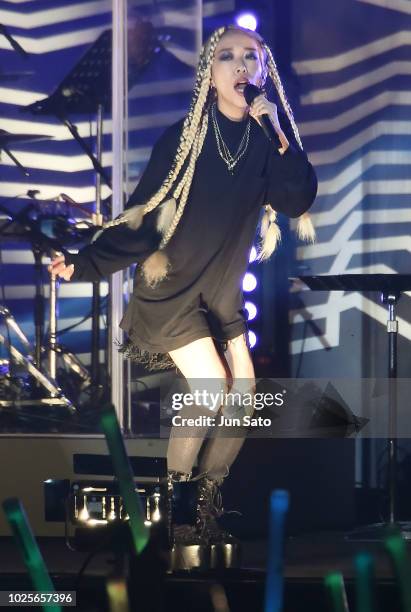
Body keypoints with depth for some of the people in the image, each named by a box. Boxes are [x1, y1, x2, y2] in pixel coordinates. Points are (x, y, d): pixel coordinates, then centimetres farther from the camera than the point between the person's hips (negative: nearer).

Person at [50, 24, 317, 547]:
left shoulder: (266, 139, -2)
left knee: (244, 393, -3)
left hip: (222, 290, 5)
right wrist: (86, 263, -21)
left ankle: (209, 499, 13)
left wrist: (278, 133, -24)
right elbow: (142, 215, -12)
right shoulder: (183, 138, -12)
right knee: (210, 387, -18)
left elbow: (298, 202, -16)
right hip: (171, 285, -5)